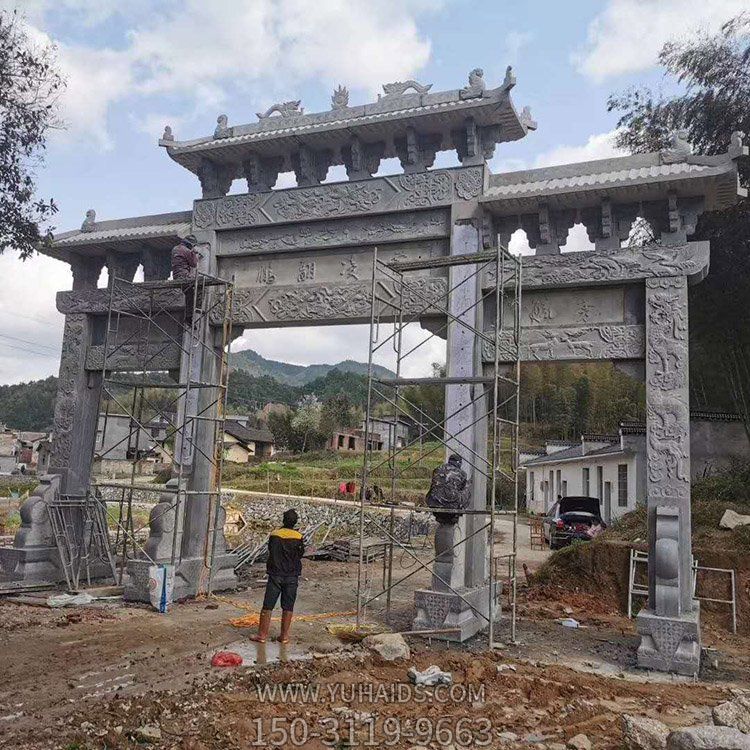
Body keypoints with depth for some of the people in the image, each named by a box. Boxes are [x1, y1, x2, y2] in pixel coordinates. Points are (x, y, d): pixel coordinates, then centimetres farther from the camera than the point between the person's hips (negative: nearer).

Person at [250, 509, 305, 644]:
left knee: (267, 606, 6)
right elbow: (300, 554, 3)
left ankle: (262, 635, 8)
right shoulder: (298, 537, -7)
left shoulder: (274, 535, -5)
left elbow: (270, 551, 8)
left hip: (275, 575, 0)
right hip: (292, 576, 0)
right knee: (288, 607, 10)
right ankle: (284, 636, 13)